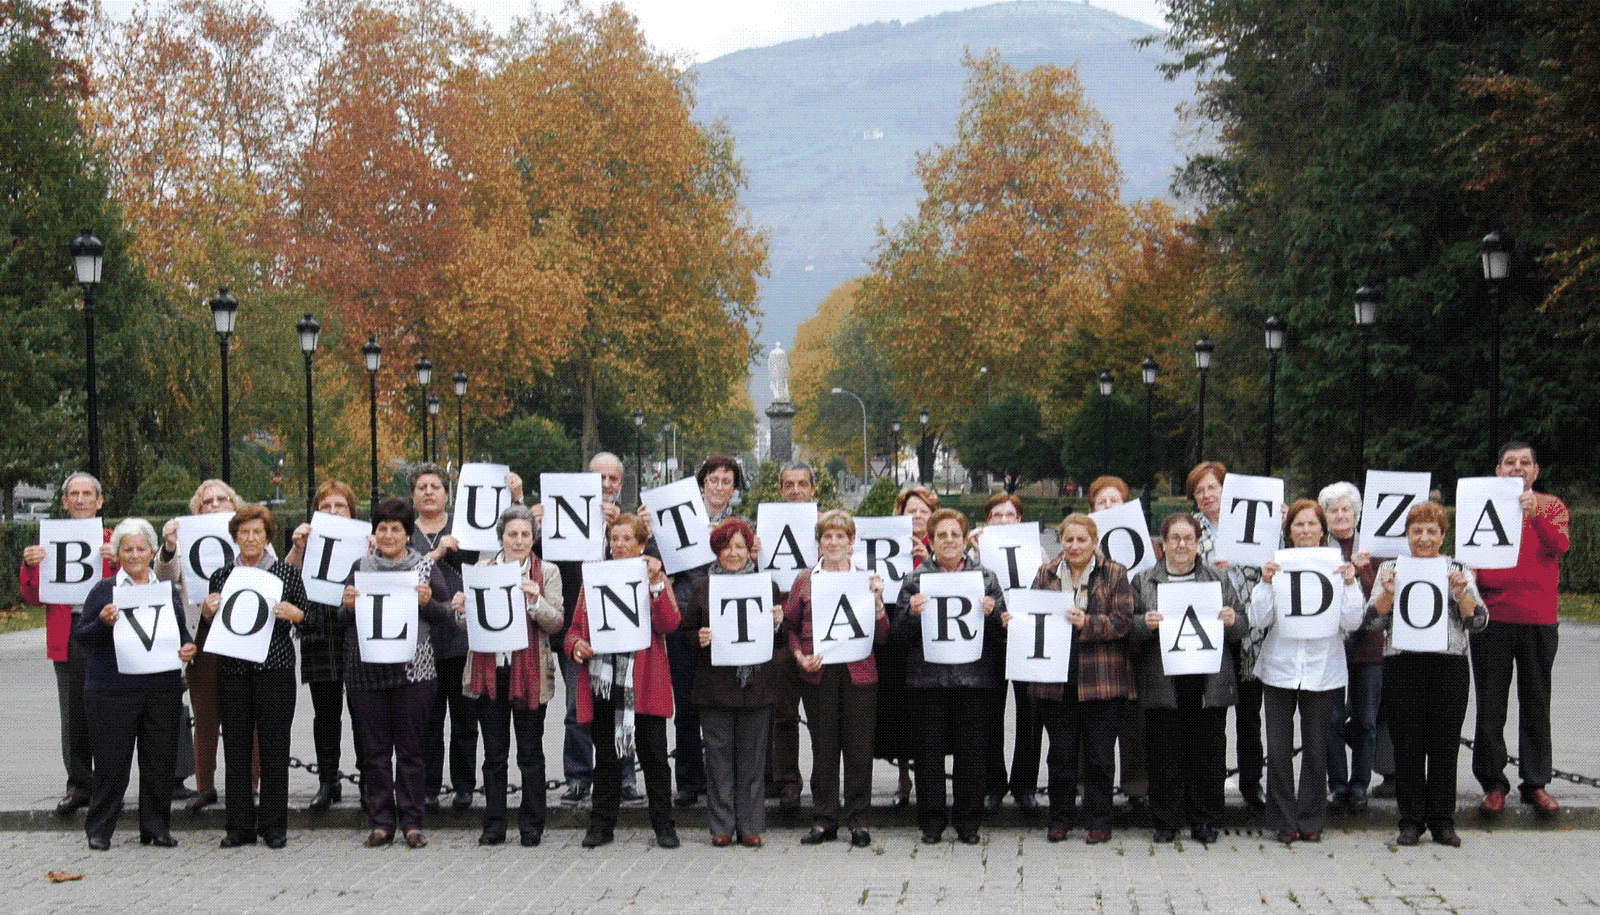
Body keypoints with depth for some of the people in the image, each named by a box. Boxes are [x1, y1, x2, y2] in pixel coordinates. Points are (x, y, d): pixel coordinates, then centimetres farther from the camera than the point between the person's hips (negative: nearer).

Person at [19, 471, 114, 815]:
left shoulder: (114, 542, 9)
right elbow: (33, 596, 9)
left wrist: (119, 563, -16)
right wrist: (30, 566, -9)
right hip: (67, 637, 1)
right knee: (73, 715, 2)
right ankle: (79, 784, 12)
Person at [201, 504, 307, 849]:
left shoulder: (287, 573, 5)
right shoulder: (221, 576, 10)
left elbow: (307, 619, 9)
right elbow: (207, 632, 15)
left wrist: (293, 613, -12)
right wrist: (207, 612, -6)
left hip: (275, 668, -2)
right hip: (232, 671, 2)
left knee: (274, 746, -1)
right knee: (235, 746, 2)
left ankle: (273, 824, 8)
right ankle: (240, 825, 10)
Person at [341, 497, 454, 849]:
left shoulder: (426, 567, 6)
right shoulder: (360, 567, 11)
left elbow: (447, 616, 6)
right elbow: (343, 620, 15)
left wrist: (427, 603, -13)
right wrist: (348, 607, -7)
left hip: (413, 669, -2)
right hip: (367, 669, 2)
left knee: (410, 747, 1)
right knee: (373, 748, 3)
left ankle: (412, 821, 9)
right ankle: (381, 822, 11)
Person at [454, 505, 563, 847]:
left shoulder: (547, 573, 3)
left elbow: (555, 622, -4)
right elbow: (469, 623, 12)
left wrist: (536, 601, -22)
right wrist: (462, 611, -11)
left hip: (529, 672, -2)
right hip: (489, 670, 2)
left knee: (530, 754, 3)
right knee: (494, 753, 7)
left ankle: (531, 826, 11)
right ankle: (494, 825, 14)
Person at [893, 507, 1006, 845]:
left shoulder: (986, 578, 10)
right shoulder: (915, 579, 8)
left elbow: (1002, 631, 9)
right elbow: (899, 633, 5)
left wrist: (991, 613, -12)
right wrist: (912, 613, -15)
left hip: (973, 676, 0)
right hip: (927, 676, 0)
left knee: (971, 751, 2)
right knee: (929, 751, 2)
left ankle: (968, 822, 13)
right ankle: (932, 822, 12)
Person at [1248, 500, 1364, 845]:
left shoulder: (1337, 568, 4)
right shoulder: (1277, 566, 3)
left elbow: (1352, 622, -1)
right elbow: (1259, 620, -2)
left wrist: (1349, 584, -13)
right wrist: (1266, 583, -14)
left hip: (1323, 670, 0)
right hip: (1280, 668, 0)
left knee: (1316, 748, 4)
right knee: (1278, 748, -2)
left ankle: (1311, 819, 16)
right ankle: (1284, 819, 10)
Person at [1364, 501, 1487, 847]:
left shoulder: (1459, 570, 10)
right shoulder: (1390, 569, 9)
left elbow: (1479, 621, 3)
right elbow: (1372, 620, 2)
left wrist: (1461, 594, -13)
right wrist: (1388, 592, -13)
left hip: (1450, 666, 0)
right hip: (1403, 666, 0)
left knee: (1445, 746, 1)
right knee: (1407, 746, 0)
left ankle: (1443, 821, 10)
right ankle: (1411, 821, 8)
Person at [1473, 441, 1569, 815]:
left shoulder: (1551, 506, 7)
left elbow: (1560, 545, -11)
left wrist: (1534, 514, -27)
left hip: (1539, 617, 0)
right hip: (1492, 616, 0)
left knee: (1536, 700, 4)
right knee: (1491, 702, 1)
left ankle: (1536, 784, 11)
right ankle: (1493, 784, 8)